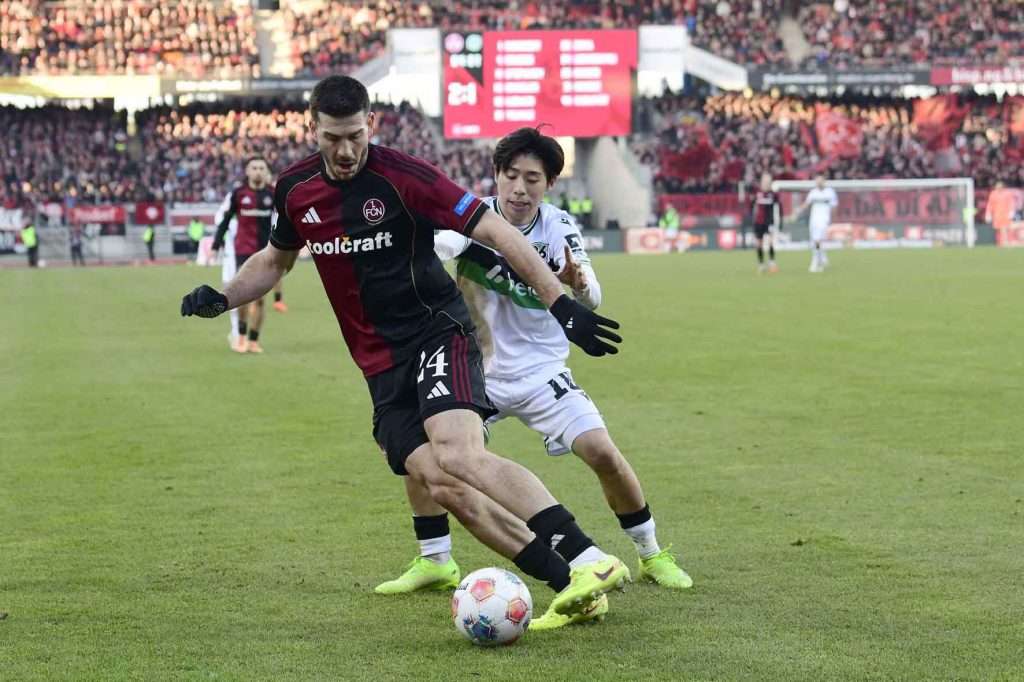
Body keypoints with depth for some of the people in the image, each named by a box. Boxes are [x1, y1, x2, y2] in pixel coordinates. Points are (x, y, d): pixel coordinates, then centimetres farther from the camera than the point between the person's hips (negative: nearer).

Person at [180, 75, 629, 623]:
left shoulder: (402, 176, -12)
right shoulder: (294, 190, 5)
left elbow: (496, 232, -12)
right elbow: (275, 259, 26)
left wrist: (560, 304, -18)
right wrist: (221, 299, 8)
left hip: (438, 334, -5)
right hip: (383, 367, 5)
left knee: (458, 455, -30)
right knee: (440, 484, -14)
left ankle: (589, 561, -35)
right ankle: (568, 586, -13)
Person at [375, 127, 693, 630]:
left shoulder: (560, 228, -9)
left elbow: (590, 304, -16)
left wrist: (578, 284, -38)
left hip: (543, 372, 0)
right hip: (477, 372, 0)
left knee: (603, 453, -14)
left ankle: (651, 555, 8)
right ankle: (435, 564, 4)